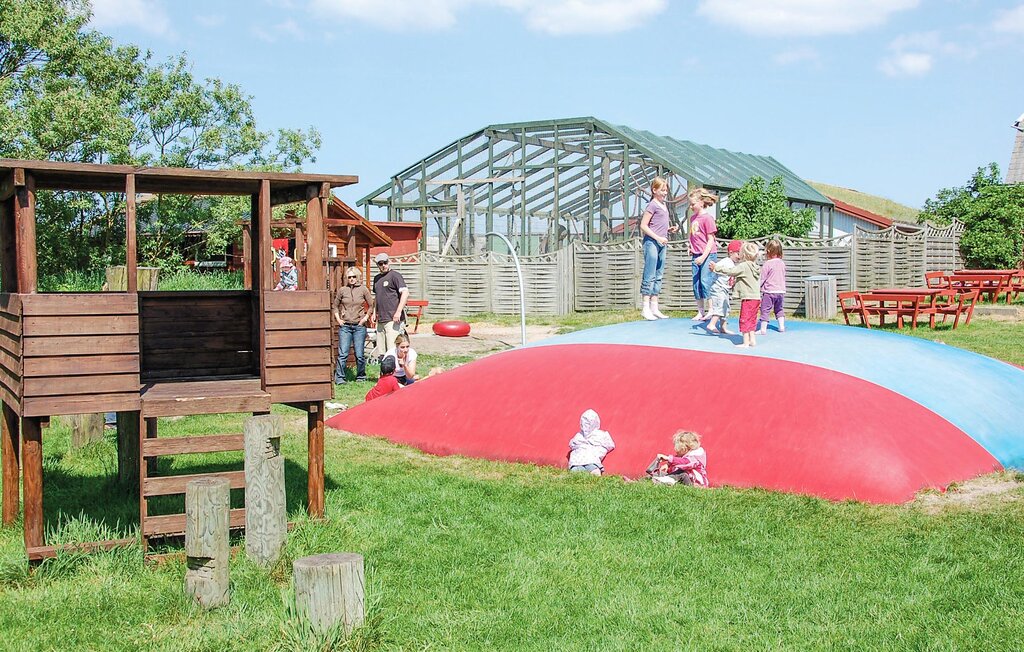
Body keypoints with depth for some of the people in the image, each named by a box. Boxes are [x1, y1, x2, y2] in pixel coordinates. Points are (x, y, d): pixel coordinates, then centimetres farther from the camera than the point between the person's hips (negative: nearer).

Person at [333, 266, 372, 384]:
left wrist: (366, 317, 0)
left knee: (359, 355, 2)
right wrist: (338, 319, 6)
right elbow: (335, 305, 16)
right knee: (342, 354, -5)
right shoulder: (342, 290, 5)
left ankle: (361, 377, 18)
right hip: (345, 326, 0)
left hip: (359, 326, 0)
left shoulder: (363, 289, 2)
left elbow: (372, 305, 8)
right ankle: (339, 378, 2)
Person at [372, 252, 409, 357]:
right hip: (380, 320, 8)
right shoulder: (377, 278, 19)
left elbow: (405, 293, -15)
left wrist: (398, 312, -22)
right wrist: (374, 312, 22)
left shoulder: (395, 275, -5)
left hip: (393, 320, -8)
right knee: (381, 353, 10)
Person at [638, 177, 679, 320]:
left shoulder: (664, 206, 16)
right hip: (651, 243, -9)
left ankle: (654, 308, 15)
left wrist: (670, 229, 7)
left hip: (662, 244, 9)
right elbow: (643, 225, -13)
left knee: (658, 276, 10)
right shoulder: (652, 205, -9)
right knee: (649, 276, -6)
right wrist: (658, 238, -18)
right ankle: (646, 308, -2)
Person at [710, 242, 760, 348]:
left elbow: (731, 271, -17)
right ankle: (752, 340, 20)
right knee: (751, 320, 17)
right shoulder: (754, 266, 11)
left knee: (744, 320, -3)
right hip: (756, 298, 8)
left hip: (748, 298, -8)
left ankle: (746, 342, -2)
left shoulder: (743, 266, -14)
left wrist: (717, 268, -11)